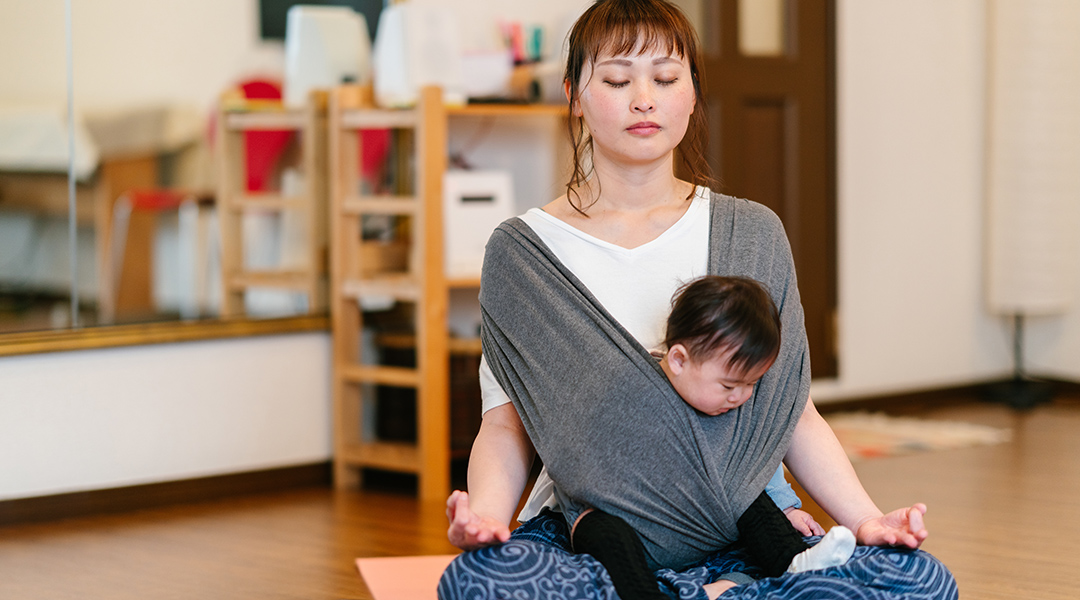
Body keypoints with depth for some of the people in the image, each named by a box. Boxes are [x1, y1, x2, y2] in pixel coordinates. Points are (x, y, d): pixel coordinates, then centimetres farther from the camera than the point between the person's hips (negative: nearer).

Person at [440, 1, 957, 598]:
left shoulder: (751, 235, 10)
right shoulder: (522, 252, 6)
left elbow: (796, 415, 9)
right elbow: (506, 423, 2)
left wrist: (866, 520, -7)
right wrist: (485, 510, -21)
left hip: (736, 544, 2)